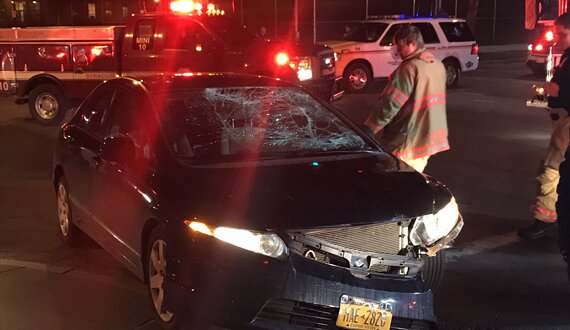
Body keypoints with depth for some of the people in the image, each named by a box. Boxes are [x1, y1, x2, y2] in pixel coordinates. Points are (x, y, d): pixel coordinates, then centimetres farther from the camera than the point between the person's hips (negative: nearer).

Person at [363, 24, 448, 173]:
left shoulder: (410, 68, -19)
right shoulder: (438, 65, 10)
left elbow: (390, 104, -22)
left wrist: (367, 129, -17)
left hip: (409, 141, -9)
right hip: (430, 137, 9)